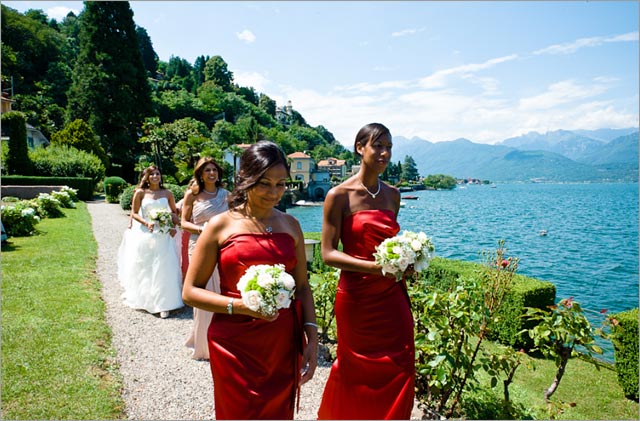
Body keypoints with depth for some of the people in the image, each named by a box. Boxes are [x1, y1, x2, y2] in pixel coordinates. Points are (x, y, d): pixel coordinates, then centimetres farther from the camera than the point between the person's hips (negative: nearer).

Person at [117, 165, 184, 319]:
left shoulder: (167, 193, 6)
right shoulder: (140, 193, 1)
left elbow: (174, 212, 15)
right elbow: (134, 213, 2)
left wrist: (173, 225, -2)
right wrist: (146, 223, -14)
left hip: (163, 235, 0)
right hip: (144, 235, 0)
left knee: (163, 269, -5)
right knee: (142, 268, 9)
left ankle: (163, 303, 1)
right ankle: (141, 299, 29)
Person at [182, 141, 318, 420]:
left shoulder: (290, 225, 5)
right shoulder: (221, 225, -5)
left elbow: (302, 286, 9)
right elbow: (190, 291, -4)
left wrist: (311, 336, -1)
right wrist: (240, 306, -18)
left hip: (283, 343, 3)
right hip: (235, 344, -3)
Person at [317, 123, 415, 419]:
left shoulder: (392, 195, 8)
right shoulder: (339, 196, -9)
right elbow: (328, 253, -13)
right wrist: (372, 267, -23)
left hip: (392, 296, 5)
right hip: (356, 297, -5)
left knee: (400, 369, 8)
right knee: (357, 371, 12)